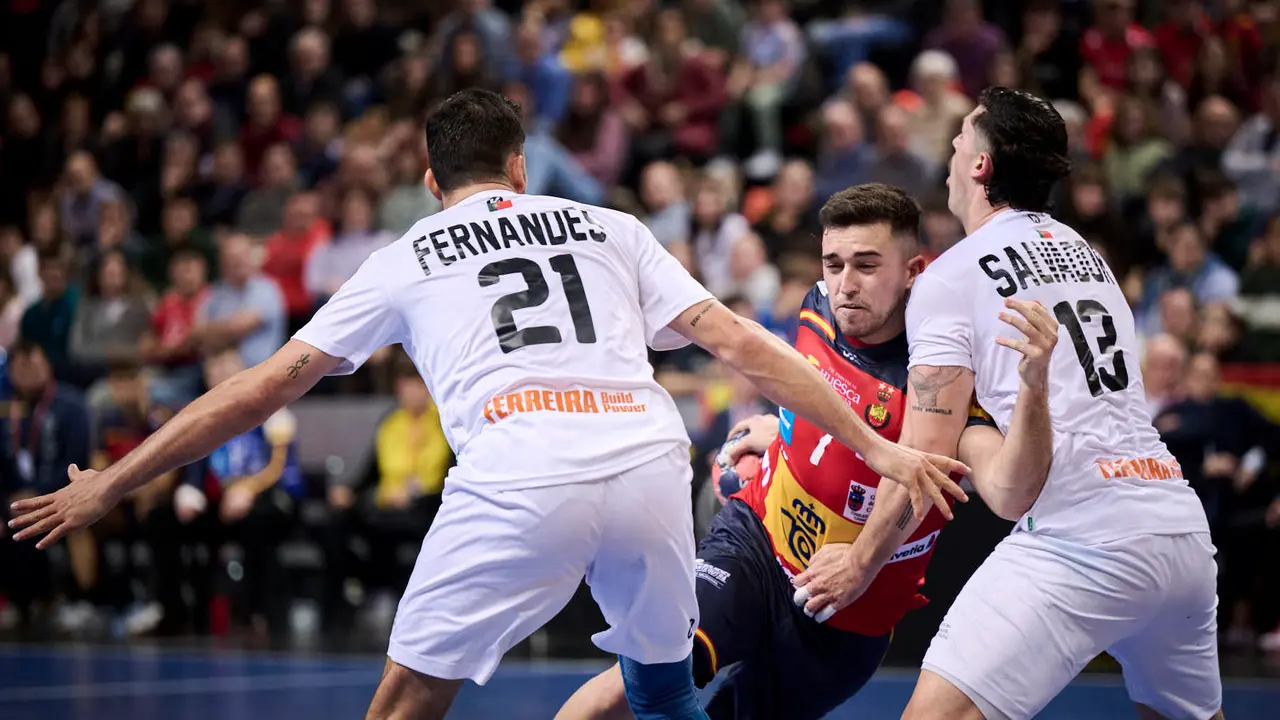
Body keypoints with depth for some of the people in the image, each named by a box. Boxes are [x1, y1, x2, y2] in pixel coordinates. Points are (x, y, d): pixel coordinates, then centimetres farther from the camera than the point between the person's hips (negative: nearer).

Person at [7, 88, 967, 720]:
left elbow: (265, 387, 23)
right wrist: (878, 448, 18)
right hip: (648, 456, 2)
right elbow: (741, 344, 18)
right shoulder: (610, 228, 27)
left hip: (516, 474, -2)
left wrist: (109, 485, 30)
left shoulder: (404, 260, 23)